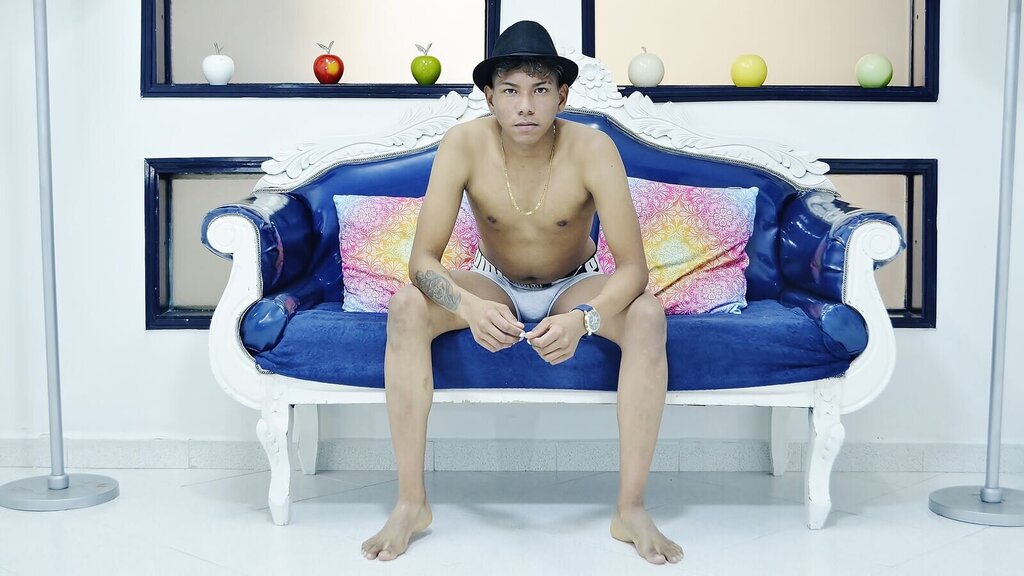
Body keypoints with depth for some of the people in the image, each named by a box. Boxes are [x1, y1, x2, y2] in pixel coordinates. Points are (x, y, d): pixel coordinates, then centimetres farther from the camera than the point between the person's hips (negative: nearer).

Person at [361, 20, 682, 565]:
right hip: (495, 285, 1)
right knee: (406, 307, -28)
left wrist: (581, 318, -47)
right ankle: (411, 502, -20)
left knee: (647, 316, -31)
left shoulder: (592, 149, -26)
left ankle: (631, 508, -24)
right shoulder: (464, 145, -23)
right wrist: (469, 306, -46)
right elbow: (423, 259, -25)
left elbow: (632, 266, -28)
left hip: (575, 287, 0)